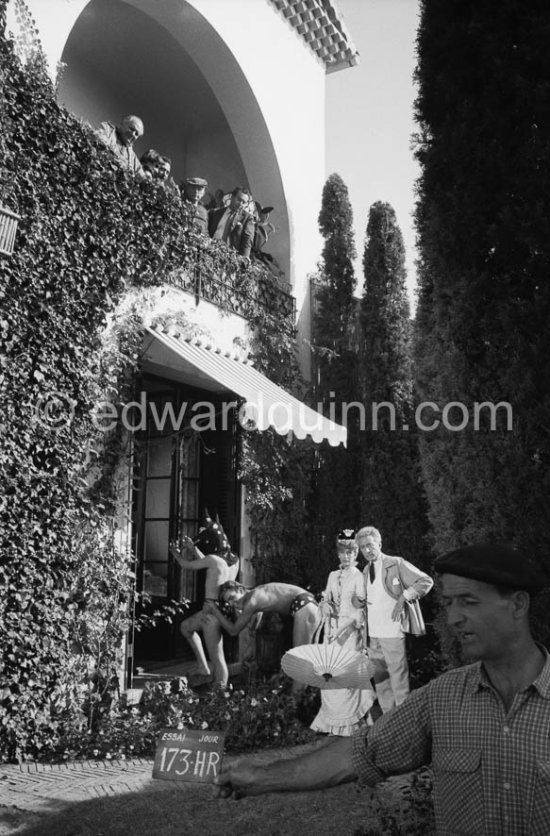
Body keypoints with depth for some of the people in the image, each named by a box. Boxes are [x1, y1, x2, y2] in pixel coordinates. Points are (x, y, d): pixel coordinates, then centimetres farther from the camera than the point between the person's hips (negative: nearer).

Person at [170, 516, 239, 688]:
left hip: (212, 612, -9)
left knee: (217, 658, -4)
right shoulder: (234, 560, 4)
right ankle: (204, 670, 27)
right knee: (186, 627, 28)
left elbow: (187, 565, -1)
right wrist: (192, 549, 23)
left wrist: (176, 553, 18)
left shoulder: (213, 559, -16)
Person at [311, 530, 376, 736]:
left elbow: (361, 609, -8)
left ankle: (348, 722, 4)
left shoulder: (358, 576, -4)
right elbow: (326, 600, 16)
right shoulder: (333, 576, 13)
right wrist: (326, 606, -8)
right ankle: (330, 720, 16)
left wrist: (346, 627, -19)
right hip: (332, 628, 5)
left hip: (351, 630, -5)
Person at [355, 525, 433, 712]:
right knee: (380, 680, 13)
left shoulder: (396, 564, -7)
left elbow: (426, 581, -10)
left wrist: (403, 597, -16)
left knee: (398, 677, -3)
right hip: (373, 634, 7)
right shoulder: (366, 570, 13)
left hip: (392, 632, -7)